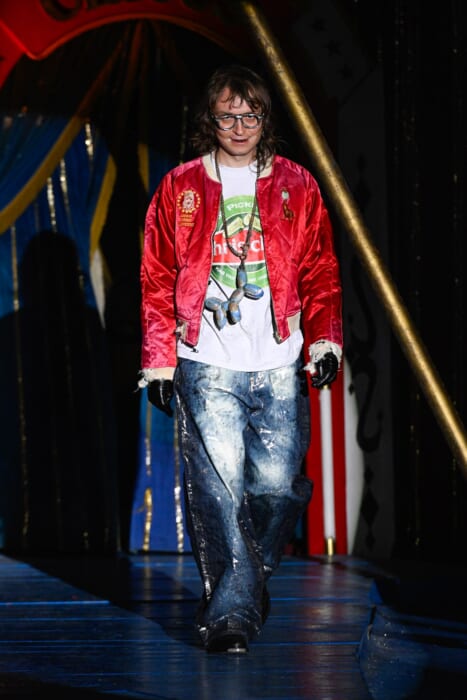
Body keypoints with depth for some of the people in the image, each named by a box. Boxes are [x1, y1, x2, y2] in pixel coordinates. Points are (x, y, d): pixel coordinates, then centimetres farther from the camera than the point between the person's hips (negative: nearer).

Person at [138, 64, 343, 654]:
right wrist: (158, 361, 2)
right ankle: (232, 611, -8)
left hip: (280, 367, 1)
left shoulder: (296, 186, 11)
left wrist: (325, 340, 1)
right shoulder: (179, 189, 8)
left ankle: (251, 575, 24)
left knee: (277, 481, -2)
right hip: (206, 365, -1)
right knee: (216, 487, -11)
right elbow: (158, 282, 8)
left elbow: (321, 273, 13)